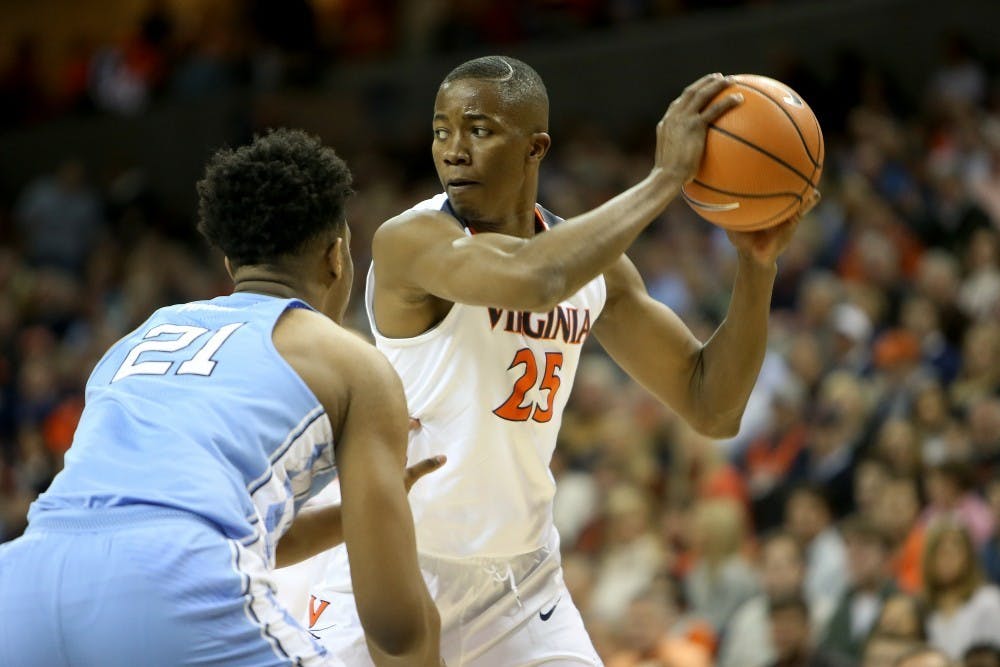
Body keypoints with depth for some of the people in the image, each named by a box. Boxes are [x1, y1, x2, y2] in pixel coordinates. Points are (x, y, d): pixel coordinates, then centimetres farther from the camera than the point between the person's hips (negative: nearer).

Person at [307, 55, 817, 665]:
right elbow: (532, 280, -40)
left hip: (520, 576, 5)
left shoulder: (593, 261, 2)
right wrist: (666, 178, -32)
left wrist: (758, 265, -11)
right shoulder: (410, 241, -19)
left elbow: (713, 409, 3)